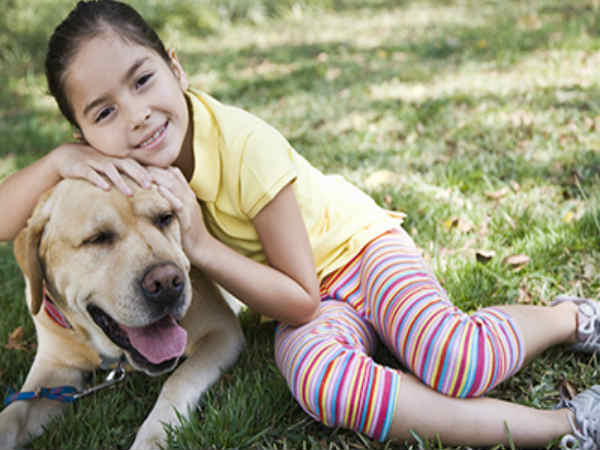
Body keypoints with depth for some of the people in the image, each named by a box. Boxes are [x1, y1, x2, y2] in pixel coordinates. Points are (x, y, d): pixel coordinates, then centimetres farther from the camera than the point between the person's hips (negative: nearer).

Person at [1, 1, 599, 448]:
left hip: (358, 244, -3)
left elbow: (302, 301, -23)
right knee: (317, 379, -35)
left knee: (454, 364, -34)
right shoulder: (119, 157, -14)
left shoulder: (245, 145, -29)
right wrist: (59, 160, -33)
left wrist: (201, 246, -33)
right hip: (311, 305, 4)